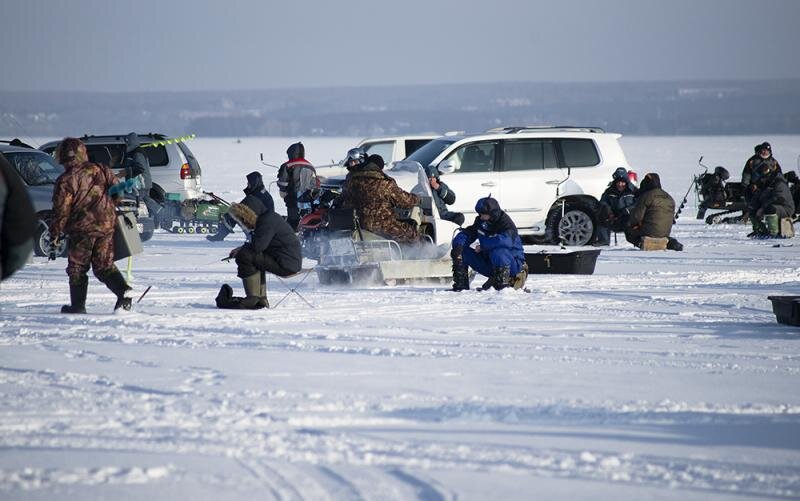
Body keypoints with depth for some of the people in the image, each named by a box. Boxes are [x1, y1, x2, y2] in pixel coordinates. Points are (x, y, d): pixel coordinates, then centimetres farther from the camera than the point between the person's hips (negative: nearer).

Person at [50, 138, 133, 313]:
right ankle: (124, 290, -10)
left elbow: (61, 211, -8)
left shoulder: (65, 181, -8)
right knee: (104, 265, 12)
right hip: (107, 225, 4)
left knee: (77, 268, 10)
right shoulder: (100, 170, 5)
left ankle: (78, 305, 9)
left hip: (82, 229, -4)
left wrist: (55, 236, -2)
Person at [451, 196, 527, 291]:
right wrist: (458, 246, -22)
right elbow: (465, 234, 1)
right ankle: (461, 285, -4)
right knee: (462, 251, -4)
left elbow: (505, 240, -40)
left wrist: (483, 246, -29)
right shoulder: (480, 222, 0)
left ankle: (503, 283, -30)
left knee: (497, 250, -40)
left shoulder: (506, 224, -20)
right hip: (489, 265, 7)